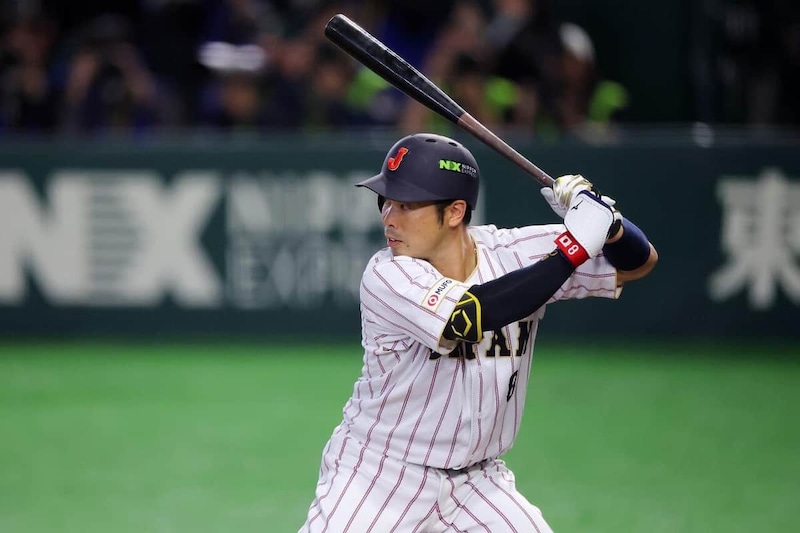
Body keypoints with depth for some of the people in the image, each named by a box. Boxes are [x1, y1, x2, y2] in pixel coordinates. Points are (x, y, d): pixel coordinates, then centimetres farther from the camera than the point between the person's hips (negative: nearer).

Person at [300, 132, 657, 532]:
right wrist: (575, 245, -31)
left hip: (474, 484, 4)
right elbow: (473, 315, -36)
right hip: (377, 476, -3)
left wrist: (605, 222, -23)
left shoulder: (512, 254, -8)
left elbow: (638, 262, 0)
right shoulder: (387, 277, -20)